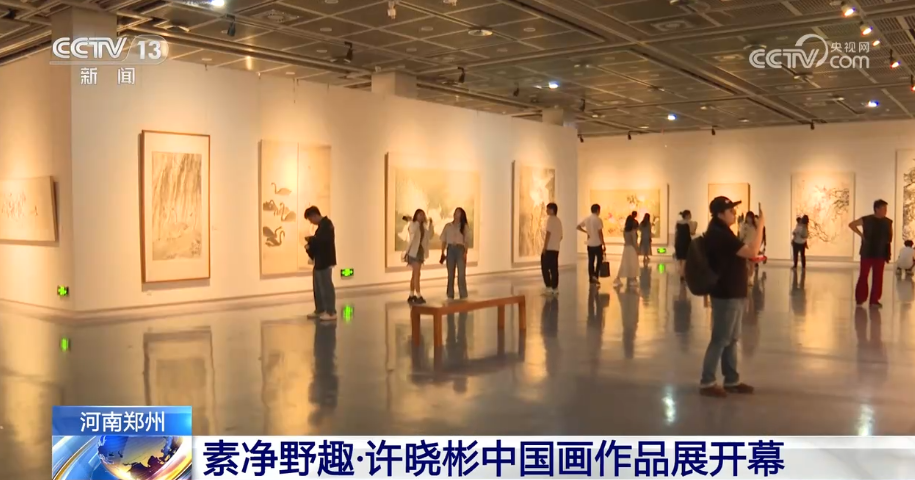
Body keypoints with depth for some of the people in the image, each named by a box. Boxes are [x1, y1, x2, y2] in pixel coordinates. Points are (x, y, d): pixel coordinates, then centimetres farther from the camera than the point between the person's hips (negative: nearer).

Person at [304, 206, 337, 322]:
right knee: (318, 287, 15)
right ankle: (320, 310, 25)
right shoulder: (322, 225, 17)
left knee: (327, 287, -6)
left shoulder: (326, 224, -14)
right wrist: (310, 246, -1)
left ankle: (331, 312, -1)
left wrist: (310, 240, -12)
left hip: (325, 262, -10)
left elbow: (322, 240, -27)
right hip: (320, 261, 10)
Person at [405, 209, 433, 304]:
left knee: (415, 274, 12)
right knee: (417, 274, -12)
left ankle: (411, 296, 19)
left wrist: (430, 224, -3)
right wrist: (418, 221, -30)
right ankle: (418, 297, -14)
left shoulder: (423, 226, 12)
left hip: (420, 252, 8)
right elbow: (413, 231, -29)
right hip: (414, 251, -8)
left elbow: (430, 235, 3)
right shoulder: (413, 224, -7)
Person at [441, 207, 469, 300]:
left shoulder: (464, 226, 5)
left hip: (460, 249, -2)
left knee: (461, 273, -5)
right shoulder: (448, 226, 8)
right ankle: (450, 295, 11)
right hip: (450, 249, 2)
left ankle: (463, 296, 0)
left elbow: (466, 241, 1)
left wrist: (465, 253, -10)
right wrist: (442, 253, 1)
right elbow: (444, 240, 8)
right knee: (450, 273, 5)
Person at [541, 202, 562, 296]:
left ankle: (548, 287, -8)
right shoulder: (558, 220, 15)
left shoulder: (550, 219, -9)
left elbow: (548, 233, -15)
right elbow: (561, 236, 17)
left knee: (545, 268, -3)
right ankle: (555, 288, 8)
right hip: (556, 248, 8)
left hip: (549, 248, -8)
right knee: (554, 268, 8)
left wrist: (544, 247, -15)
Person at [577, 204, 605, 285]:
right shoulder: (598, 219, -12)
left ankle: (591, 278, 11)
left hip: (589, 244, 5)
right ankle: (595, 276, -1)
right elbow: (600, 233, -15)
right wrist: (604, 245, -11)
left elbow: (578, 227, 12)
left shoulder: (586, 219, 6)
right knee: (599, 260, 9)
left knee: (591, 261, 9)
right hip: (597, 244, -5)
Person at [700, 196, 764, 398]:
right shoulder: (719, 234, -20)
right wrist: (760, 226, -19)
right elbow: (751, 253, -24)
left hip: (733, 293, 10)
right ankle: (707, 382, 4)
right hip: (726, 295, -10)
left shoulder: (721, 231, 13)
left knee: (731, 339, 15)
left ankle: (731, 380, 23)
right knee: (720, 340, -4)